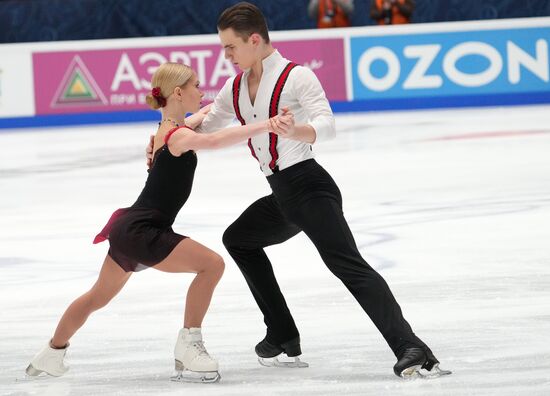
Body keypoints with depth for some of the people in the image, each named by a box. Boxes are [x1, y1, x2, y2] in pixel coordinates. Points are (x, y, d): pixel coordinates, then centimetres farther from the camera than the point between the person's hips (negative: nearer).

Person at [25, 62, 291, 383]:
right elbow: (215, 141, -41)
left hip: (128, 228, 10)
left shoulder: (167, 127, 10)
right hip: (141, 233, -10)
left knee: (99, 297, 27)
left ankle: (52, 354, 44)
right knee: (211, 264, -14)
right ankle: (189, 346, -9)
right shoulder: (178, 135, -19)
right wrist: (268, 125, -46)